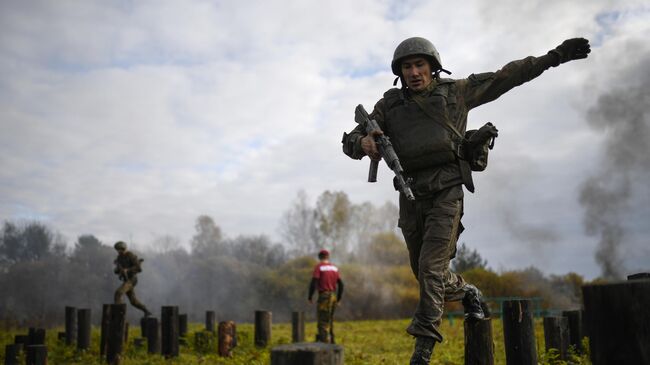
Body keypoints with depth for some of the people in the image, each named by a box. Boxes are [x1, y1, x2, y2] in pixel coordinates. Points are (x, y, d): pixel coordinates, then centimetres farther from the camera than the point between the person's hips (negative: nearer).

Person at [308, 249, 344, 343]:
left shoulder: (318, 266, -6)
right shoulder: (334, 267, 11)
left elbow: (313, 282, -15)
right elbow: (341, 284, 11)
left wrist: (310, 297, -5)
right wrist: (339, 298, 18)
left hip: (324, 296, -6)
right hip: (333, 296, 6)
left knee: (323, 321, -4)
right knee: (330, 320, 19)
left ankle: (325, 343, -9)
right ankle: (331, 341, 24)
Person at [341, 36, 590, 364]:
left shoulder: (456, 91, 5)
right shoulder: (390, 104, 7)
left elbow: (507, 76, 9)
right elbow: (350, 141, 4)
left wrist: (556, 55, 7)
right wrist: (363, 142, -21)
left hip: (446, 193, -3)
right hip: (411, 197, 4)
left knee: (431, 267, -15)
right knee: (424, 273, 13)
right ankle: (467, 294, 43)